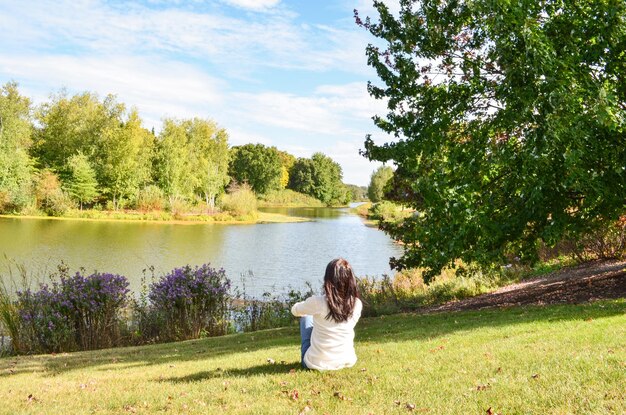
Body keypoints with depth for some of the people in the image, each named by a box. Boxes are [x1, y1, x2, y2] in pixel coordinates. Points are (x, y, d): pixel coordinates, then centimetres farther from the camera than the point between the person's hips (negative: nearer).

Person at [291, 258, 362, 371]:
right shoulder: (357, 304, -10)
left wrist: (308, 306, 26)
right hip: (346, 362, 3)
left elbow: (295, 311, 2)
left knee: (306, 317, 21)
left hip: (315, 364, -3)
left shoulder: (318, 302, -20)